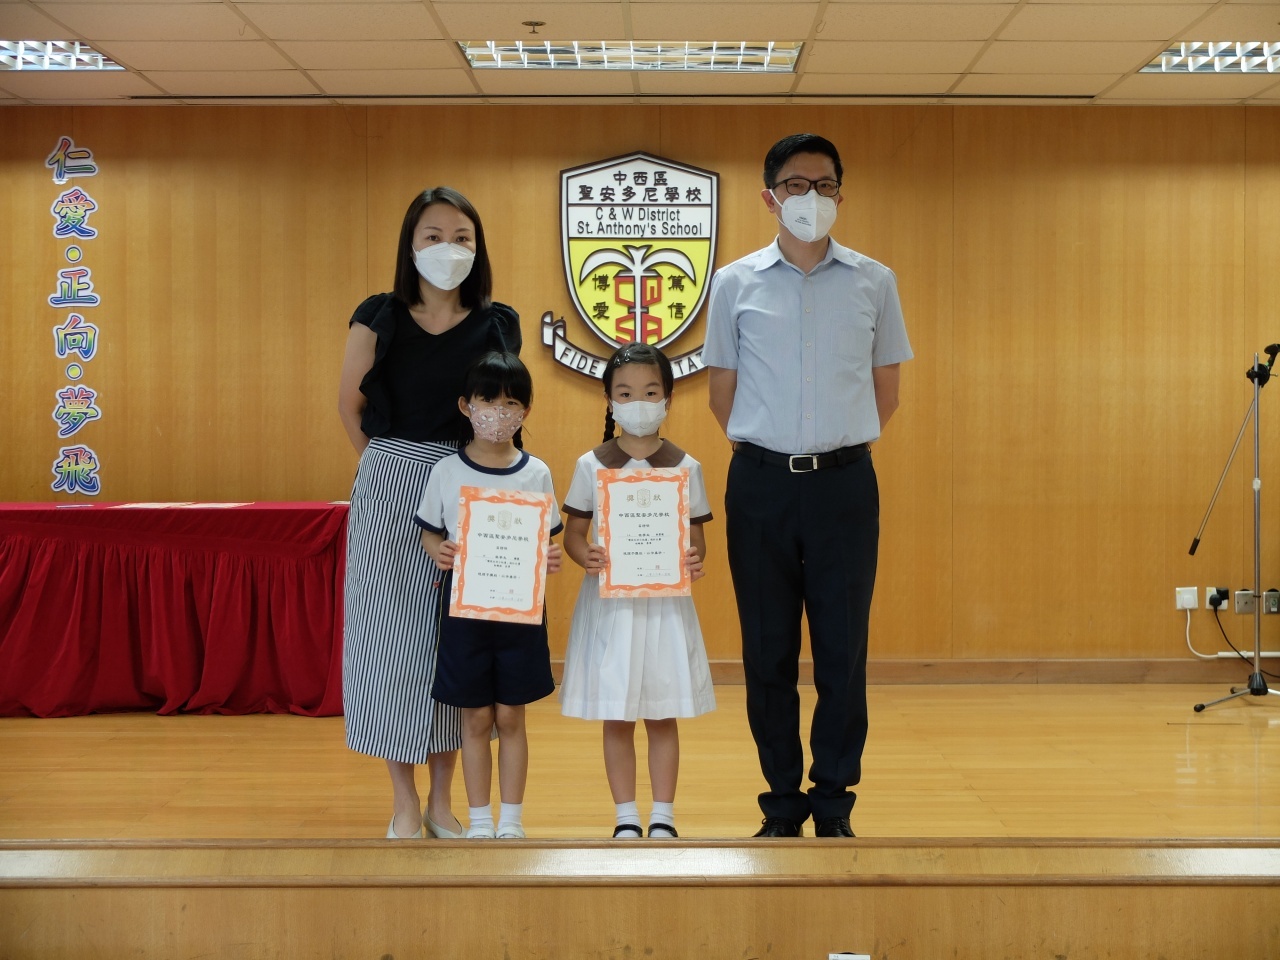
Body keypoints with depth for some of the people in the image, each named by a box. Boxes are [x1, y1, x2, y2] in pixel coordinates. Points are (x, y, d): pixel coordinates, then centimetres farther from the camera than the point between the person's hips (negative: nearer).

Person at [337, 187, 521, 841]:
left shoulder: (498, 325, 2)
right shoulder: (380, 318, -2)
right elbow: (350, 405, 8)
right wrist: (390, 466, 11)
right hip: (390, 492, -1)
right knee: (391, 635, 1)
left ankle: (441, 801, 18)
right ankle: (404, 803, 13)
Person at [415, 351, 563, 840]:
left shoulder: (536, 473, 0)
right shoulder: (447, 472, -2)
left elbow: (547, 537, 6)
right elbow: (431, 532, 5)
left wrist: (550, 558, -15)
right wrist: (439, 553, -16)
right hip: (465, 608, 0)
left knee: (510, 717, 7)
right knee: (476, 718, 6)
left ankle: (511, 820, 18)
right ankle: (480, 821, 17)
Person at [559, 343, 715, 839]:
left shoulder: (685, 467, 0)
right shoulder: (592, 465, 0)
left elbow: (696, 535, 3)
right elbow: (573, 532, 2)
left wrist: (695, 561, -19)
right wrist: (586, 556, -19)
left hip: (665, 603, 0)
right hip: (609, 602, 0)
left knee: (662, 716, 7)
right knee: (616, 718, 6)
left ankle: (662, 816, 18)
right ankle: (625, 817, 18)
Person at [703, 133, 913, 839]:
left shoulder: (874, 282, 5)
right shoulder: (735, 283, 4)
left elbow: (886, 391, 12)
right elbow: (722, 390, 11)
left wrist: (839, 446, 10)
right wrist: (766, 452, 10)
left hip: (844, 483, 0)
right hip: (761, 484, 0)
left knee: (843, 649, 1)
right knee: (767, 652, 5)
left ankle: (833, 807, 12)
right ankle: (782, 807, 16)